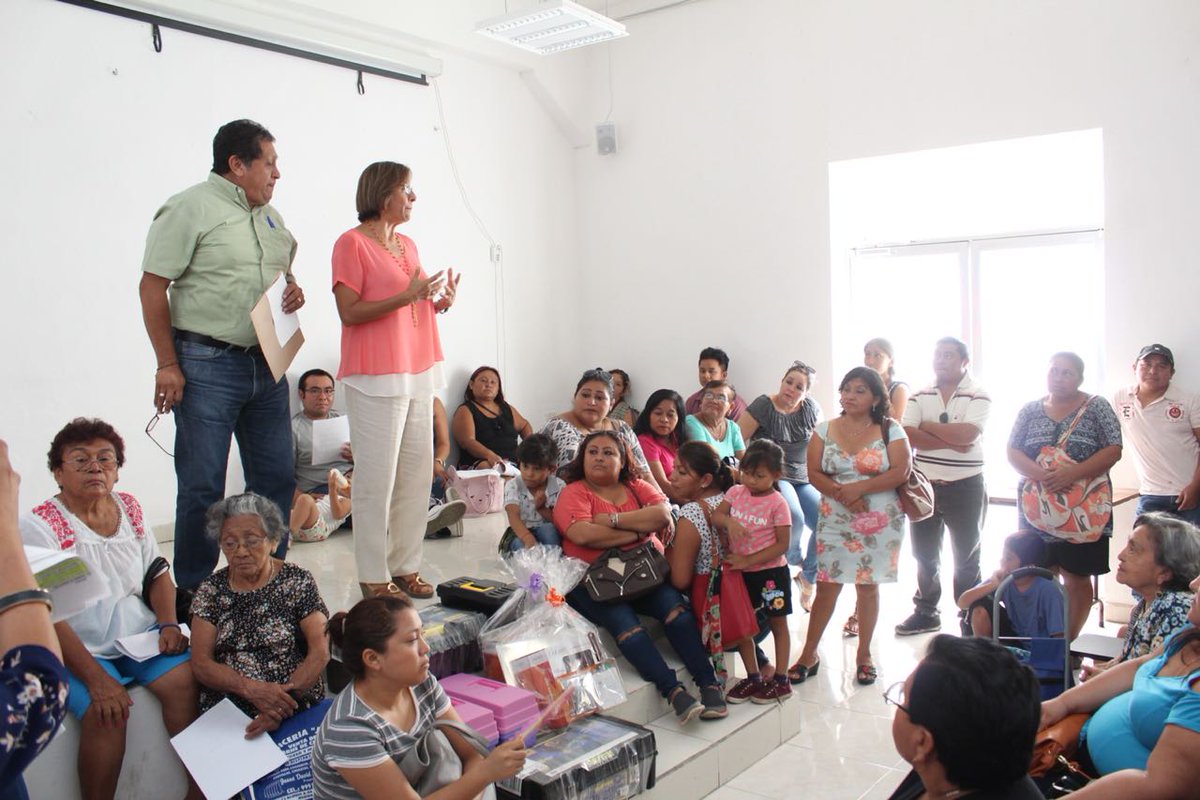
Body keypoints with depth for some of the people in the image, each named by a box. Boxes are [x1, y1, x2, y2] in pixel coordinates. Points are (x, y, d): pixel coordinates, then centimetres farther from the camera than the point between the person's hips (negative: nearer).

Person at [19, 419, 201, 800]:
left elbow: (157, 573, 16)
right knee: (105, 712, -27)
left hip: (141, 634, 4)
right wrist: (95, 678, -22)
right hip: (79, 649, -4)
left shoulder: (130, 508, 6)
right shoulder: (39, 526, -10)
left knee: (185, 680, -19)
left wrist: (168, 624, -3)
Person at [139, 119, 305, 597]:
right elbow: (153, 287, -9)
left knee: (276, 480, 10)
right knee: (203, 488, 0)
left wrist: (294, 290, 2)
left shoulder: (270, 216, 16)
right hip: (207, 365, -7)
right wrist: (167, 365, -14)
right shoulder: (191, 208, -6)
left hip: (266, 365, 7)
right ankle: (194, 597, 14)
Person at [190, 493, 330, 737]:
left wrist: (283, 702, -16)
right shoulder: (211, 589, 9)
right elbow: (201, 663, 2)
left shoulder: (298, 581, 2)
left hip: (296, 708, -2)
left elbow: (320, 652, -3)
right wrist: (250, 688, -15)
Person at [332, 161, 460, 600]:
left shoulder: (407, 244, 17)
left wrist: (439, 302, 4)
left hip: (417, 373, 8)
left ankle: (405, 566, 19)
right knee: (377, 480, -4)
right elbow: (350, 312, -13)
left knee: (417, 474, 9)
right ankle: (374, 577, 6)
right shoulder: (352, 243, -5)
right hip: (376, 377, -8)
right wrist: (406, 296, -21)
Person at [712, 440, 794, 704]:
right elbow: (715, 515, -8)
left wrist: (749, 560, -20)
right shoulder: (736, 492, 0)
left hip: (771, 571, -5)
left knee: (777, 623, 9)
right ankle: (753, 678, 24)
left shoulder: (777, 503, -14)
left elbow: (782, 545, -16)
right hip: (740, 571, 5)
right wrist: (729, 521, -30)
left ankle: (781, 681, 19)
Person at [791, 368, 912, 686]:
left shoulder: (890, 429, -1)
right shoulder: (825, 430, 4)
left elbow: (901, 472, -10)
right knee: (827, 585, 0)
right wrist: (840, 493, -18)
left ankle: (864, 656, 22)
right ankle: (809, 654, 11)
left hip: (880, 522, -1)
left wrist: (860, 487, -18)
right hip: (834, 520, 1)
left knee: (868, 585, 8)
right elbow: (814, 473, -1)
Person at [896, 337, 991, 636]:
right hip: (924, 485, 4)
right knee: (924, 554, 14)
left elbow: (966, 434, -23)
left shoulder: (978, 396, -6)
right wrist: (950, 441, -18)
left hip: (965, 488, -4)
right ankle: (926, 612, 29)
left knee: (966, 557, 8)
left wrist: (928, 426, -11)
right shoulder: (920, 396, 5)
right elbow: (908, 436, -10)